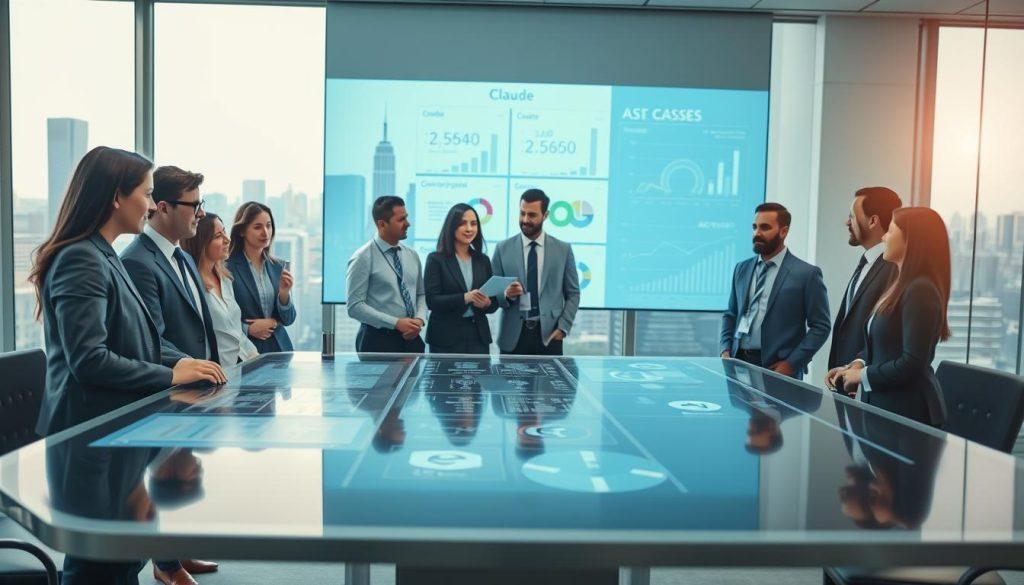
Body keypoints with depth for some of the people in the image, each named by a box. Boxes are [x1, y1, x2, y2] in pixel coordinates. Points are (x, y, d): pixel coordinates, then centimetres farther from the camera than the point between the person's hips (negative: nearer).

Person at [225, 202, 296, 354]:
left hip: (279, 347, 4)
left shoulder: (278, 266, 8)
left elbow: (288, 319, 9)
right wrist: (248, 329, -13)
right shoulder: (228, 267, -7)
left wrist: (284, 293, -6)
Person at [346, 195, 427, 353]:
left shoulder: (412, 255, 9)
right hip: (378, 340, -5)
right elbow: (355, 306, -13)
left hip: (412, 338, 5)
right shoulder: (363, 258, -9)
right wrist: (396, 323, -19)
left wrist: (420, 319, -6)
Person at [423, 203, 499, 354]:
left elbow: (494, 301, 12)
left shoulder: (483, 260, 10)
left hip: (478, 336, 4)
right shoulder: (436, 259, -2)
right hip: (446, 337, -3)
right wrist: (465, 298, -23)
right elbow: (432, 301, -10)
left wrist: (487, 303, -11)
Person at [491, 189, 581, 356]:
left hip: (549, 335, 0)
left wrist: (563, 327, -4)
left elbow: (573, 293, 7)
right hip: (513, 336, 0)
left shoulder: (563, 250, 6)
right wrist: (506, 294, -16)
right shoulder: (503, 249, 4)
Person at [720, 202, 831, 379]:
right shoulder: (742, 269, 11)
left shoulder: (807, 273, -4)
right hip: (738, 362, 4)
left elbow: (821, 326, -4)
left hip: (778, 369, -4)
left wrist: (791, 364, -11)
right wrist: (725, 350, 3)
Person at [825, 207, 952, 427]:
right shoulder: (902, 286, 12)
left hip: (909, 411, -9)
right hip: (884, 404, 9)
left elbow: (913, 364, -24)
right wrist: (855, 365, 0)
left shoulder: (921, 291, -19)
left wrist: (862, 375, -12)